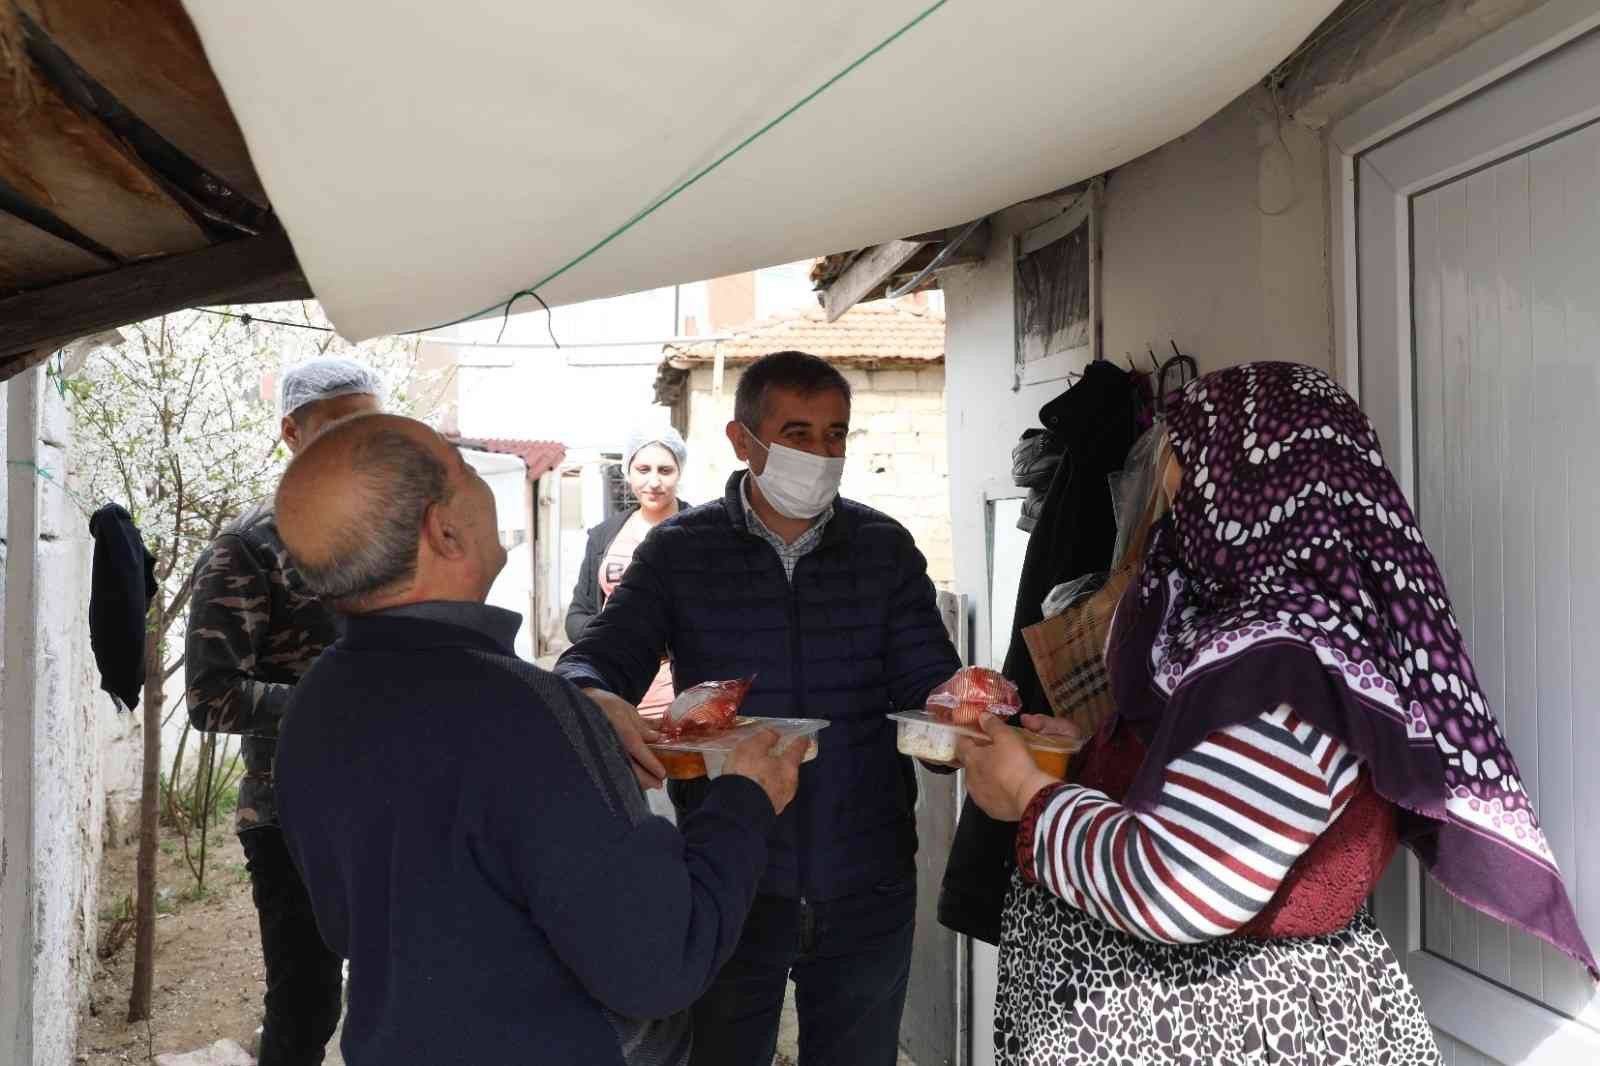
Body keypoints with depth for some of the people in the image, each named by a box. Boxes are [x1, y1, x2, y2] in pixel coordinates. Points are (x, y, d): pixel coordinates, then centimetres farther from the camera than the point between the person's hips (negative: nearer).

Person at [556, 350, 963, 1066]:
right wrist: (596, 701, -35)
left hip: (866, 891, 2)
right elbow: (596, 659, -10)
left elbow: (925, 682, -1)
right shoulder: (678, 550, -2)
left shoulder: (885, 549, 3)